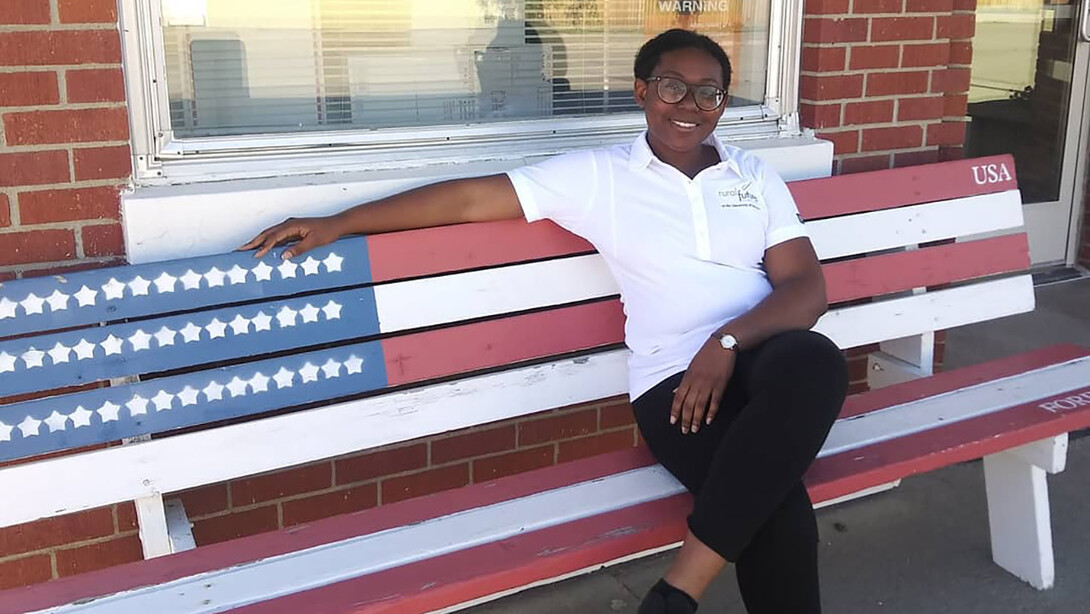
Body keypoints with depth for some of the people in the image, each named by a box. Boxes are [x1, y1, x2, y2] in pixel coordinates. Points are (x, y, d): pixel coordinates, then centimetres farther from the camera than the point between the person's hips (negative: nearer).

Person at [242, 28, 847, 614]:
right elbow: (472, 196, 6)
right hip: (673, 378, -3)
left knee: (815, 360, -36)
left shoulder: (756, 176, 15)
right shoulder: (599, 175, 8)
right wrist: (337, 223, 5)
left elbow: (807, 288, 7)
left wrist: (728, 342, -14)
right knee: (778, 512, -33)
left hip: (765, 357, 3)